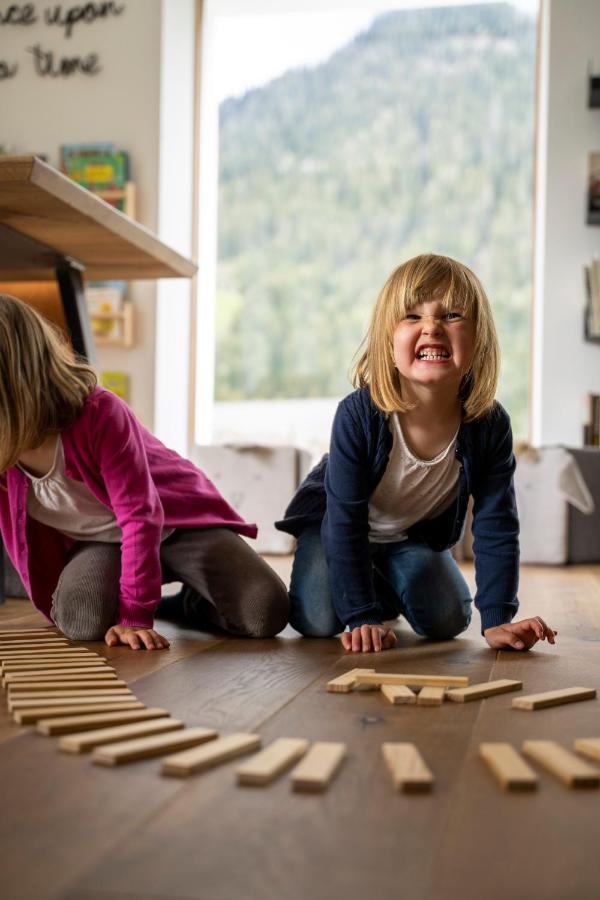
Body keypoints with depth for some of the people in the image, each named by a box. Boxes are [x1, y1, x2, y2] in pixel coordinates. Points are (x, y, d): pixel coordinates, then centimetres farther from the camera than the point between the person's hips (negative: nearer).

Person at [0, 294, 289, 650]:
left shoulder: (98, 412, -30)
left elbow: (140, 517, -28)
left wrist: (135, 616, -29)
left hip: (175, 518, -3)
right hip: (96, 540, 3)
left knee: (267, 612, -23)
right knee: (81, 619, -32)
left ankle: (193, 602, 9)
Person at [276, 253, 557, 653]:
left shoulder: (490, 425, -27)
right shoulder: (359, 414, -36)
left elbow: (497, 528, -19)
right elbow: (345, 521, -31)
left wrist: (497, 619, -24)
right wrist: (362, 616, -32)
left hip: (415, 535, 3)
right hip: (334, 525, -3)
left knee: (448, 620, -7)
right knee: (318, 621, -20)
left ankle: (387, 590, 25)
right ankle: (376, 598, 16)